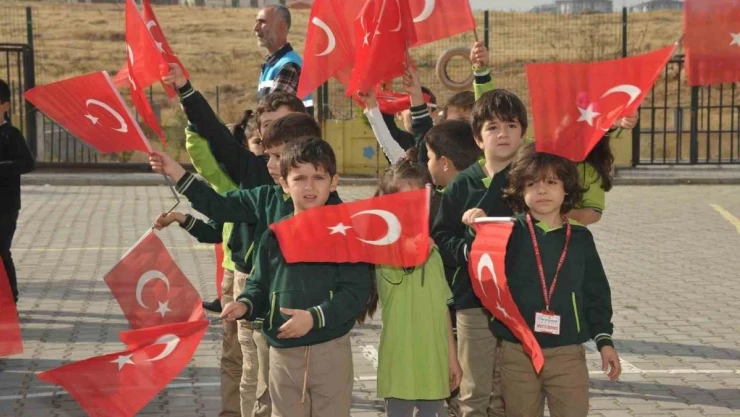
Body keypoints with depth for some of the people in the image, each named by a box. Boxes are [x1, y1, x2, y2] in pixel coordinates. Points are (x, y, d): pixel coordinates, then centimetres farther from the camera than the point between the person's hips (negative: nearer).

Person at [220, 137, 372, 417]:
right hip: (282, 352, 3)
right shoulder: (274, 236, 3)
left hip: (330, 351, -3)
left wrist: (315, 317, -24)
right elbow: (260, 285, 11)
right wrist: (245, 305, -10)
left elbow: (356, 292, -13)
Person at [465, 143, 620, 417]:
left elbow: (596, 292, 9)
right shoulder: (509, 233, -2)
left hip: (568, 352, 1)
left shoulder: (580, 238, 5)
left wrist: (604, 339, 5)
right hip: (516, 351, -1)